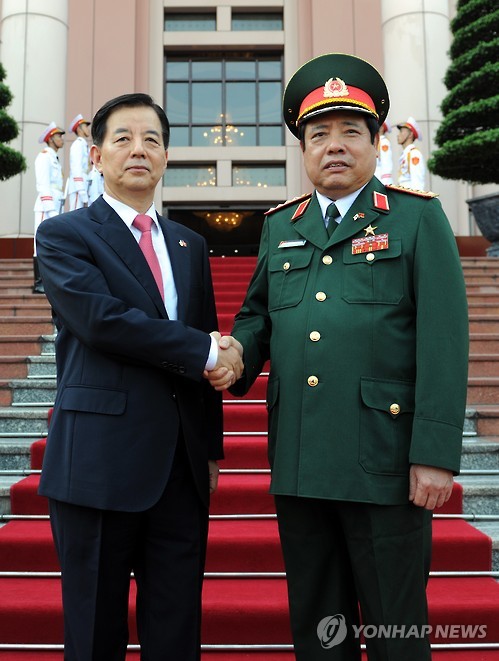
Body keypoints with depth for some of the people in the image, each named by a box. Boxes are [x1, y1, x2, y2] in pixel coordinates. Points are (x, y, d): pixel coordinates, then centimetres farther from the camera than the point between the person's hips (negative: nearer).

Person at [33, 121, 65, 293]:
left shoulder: (54, 158, 22)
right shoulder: (44, 156, -5)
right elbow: (43, 184, -14)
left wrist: (59, 209, 16)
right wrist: (50, 208, -20)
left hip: (56, 205, 9)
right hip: (47, 205, -9)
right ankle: (38, 284, -8)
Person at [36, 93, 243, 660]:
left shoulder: (190, 245, 16)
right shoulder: (62, 235, 1)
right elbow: (101, 318, -18)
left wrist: (212, 449, 12)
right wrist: (204, 350, -11)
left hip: (182, 465, 5)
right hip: (99, 462, -4)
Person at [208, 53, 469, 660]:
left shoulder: (418, 218, 0)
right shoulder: (280, 227, 14)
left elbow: (443, 339, -7)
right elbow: (256, 312, 19)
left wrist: (435, 454, -13)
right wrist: (236, 356, -4)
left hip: (383, 463, -4)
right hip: (297, 462, 5)